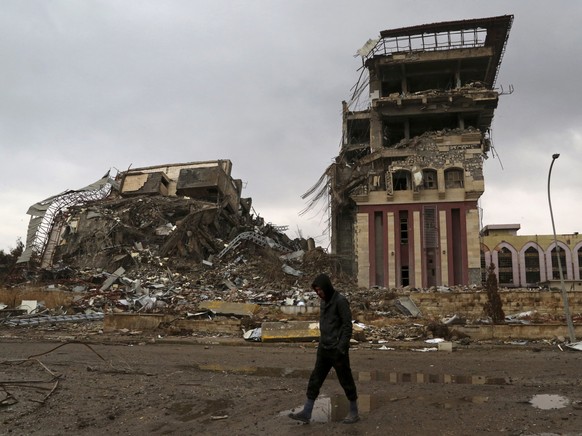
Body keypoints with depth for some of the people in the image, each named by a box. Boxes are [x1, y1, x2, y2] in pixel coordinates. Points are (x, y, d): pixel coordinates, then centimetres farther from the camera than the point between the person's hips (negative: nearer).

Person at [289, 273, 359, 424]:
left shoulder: (340, 301, -14)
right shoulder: (324, 301, 10)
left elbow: (347, 326, -16)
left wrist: (341, 348, -19)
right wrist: (322, 343, 18)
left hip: (337, 349, -8)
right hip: (324, 349, 8)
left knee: (346, 381, 6)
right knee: (315, 380, 7)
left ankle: (354, 413, 21)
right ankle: (306, 413, 13)